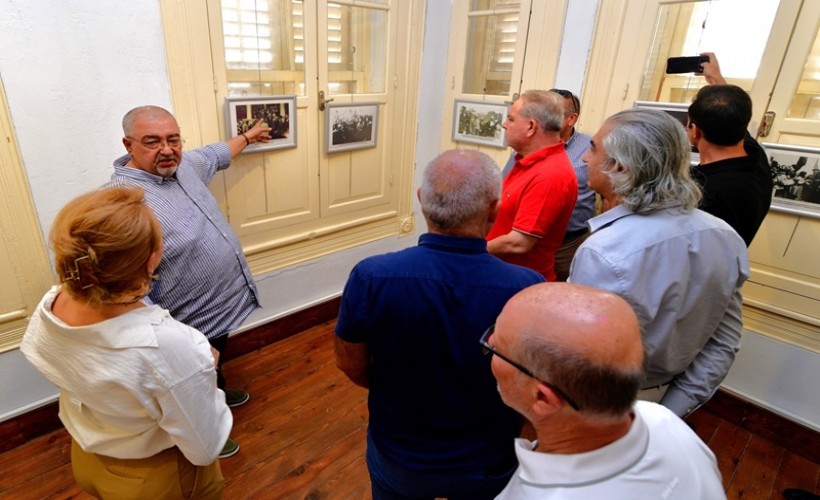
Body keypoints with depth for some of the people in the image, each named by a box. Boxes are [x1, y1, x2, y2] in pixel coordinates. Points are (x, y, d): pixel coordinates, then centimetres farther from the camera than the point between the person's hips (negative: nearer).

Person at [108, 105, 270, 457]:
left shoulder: (185, 165, -4)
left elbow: (217, 154, 19)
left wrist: (248, 137, 34)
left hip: (222, 303, 8)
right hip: (193, 323, -8)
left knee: (216, 363, 33)